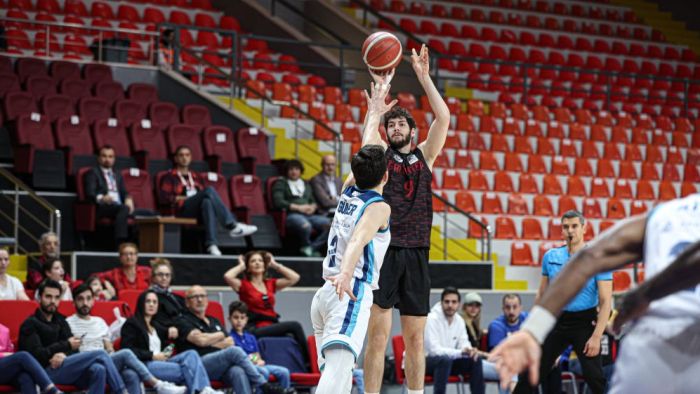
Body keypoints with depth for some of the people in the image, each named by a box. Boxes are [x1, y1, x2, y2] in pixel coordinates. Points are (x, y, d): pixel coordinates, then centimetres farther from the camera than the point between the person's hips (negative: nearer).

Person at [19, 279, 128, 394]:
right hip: (46, 371, -6)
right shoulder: (30, 324, 3)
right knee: (100, 355, -20)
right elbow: (37, 355, -10)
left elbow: (74, 351, 11)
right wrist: (67, 345, -10)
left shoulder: (60, 320, 22)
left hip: (67, 369, 6)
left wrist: (63, 355, -13)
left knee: (98, 370, -27)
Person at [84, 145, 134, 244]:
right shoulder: (93, 173, 11)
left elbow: (124, 192, 22)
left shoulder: (117, 174, 31)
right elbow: (89, 193, -5)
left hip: (120, 207, 6)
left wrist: (128, 199, -4)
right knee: (123, 209, -37)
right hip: (102, 207, -6)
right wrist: (101, 198, -28)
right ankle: (120, 245, -49)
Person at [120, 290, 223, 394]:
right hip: (144, 365, -6)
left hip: (161, 362, 6)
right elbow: (127, 350, -4)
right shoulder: (131, 323, 10)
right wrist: (152, 356, -10)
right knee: (186, 370, -27)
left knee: (191, 354, -22)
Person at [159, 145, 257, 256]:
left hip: (199, 210, 4)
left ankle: (211, 244, -55)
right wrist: (183, 198, -7)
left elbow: (204, 194, 25)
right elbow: (164, 197, 2)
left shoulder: (195, 176, 31)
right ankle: (232, 225, -41)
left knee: (207, 202, -38)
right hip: (183, 209, -4)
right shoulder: (170, 177, 16)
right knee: (209, 190, -30)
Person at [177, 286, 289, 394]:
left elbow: (230, 343, 16)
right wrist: (220, 335, 8)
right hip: (200, 366, -5)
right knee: (234, 351, -29)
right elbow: (200, 340, -9)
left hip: (223, 367, 5)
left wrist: (210, 342, 2)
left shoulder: (214, 321, 29)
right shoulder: (184, 321, 9)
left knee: (238, 372, -32)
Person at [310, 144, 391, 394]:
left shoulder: (347, 195, 17)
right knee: (339, 368, -23)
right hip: (353, 293, -8)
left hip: (325, 292, 8)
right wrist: (346, 274, -39)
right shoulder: (379, 207, -3)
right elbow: (358, 240, -23)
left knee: (332, 370, 16)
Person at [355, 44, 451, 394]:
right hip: (384, 251, -3)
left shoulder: (424, 156, 13)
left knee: (415, 338, 6)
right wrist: (381, 87, -6)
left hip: (416, 254, 3)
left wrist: (423, 76, -1)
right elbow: (372, 119, -7)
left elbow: (444, 117, 3)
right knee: (378, 335, -5)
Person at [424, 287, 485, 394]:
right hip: (426, 360, -7)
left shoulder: (459, 320, 1)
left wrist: (471, 351, -25)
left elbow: (463, 344, 2)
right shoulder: (432, 319, -21)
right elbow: (434, 349, -28)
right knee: (445, 359, -37)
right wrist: (460, 352, -37)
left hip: (448, 359, 7)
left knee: (475, 360, -9)